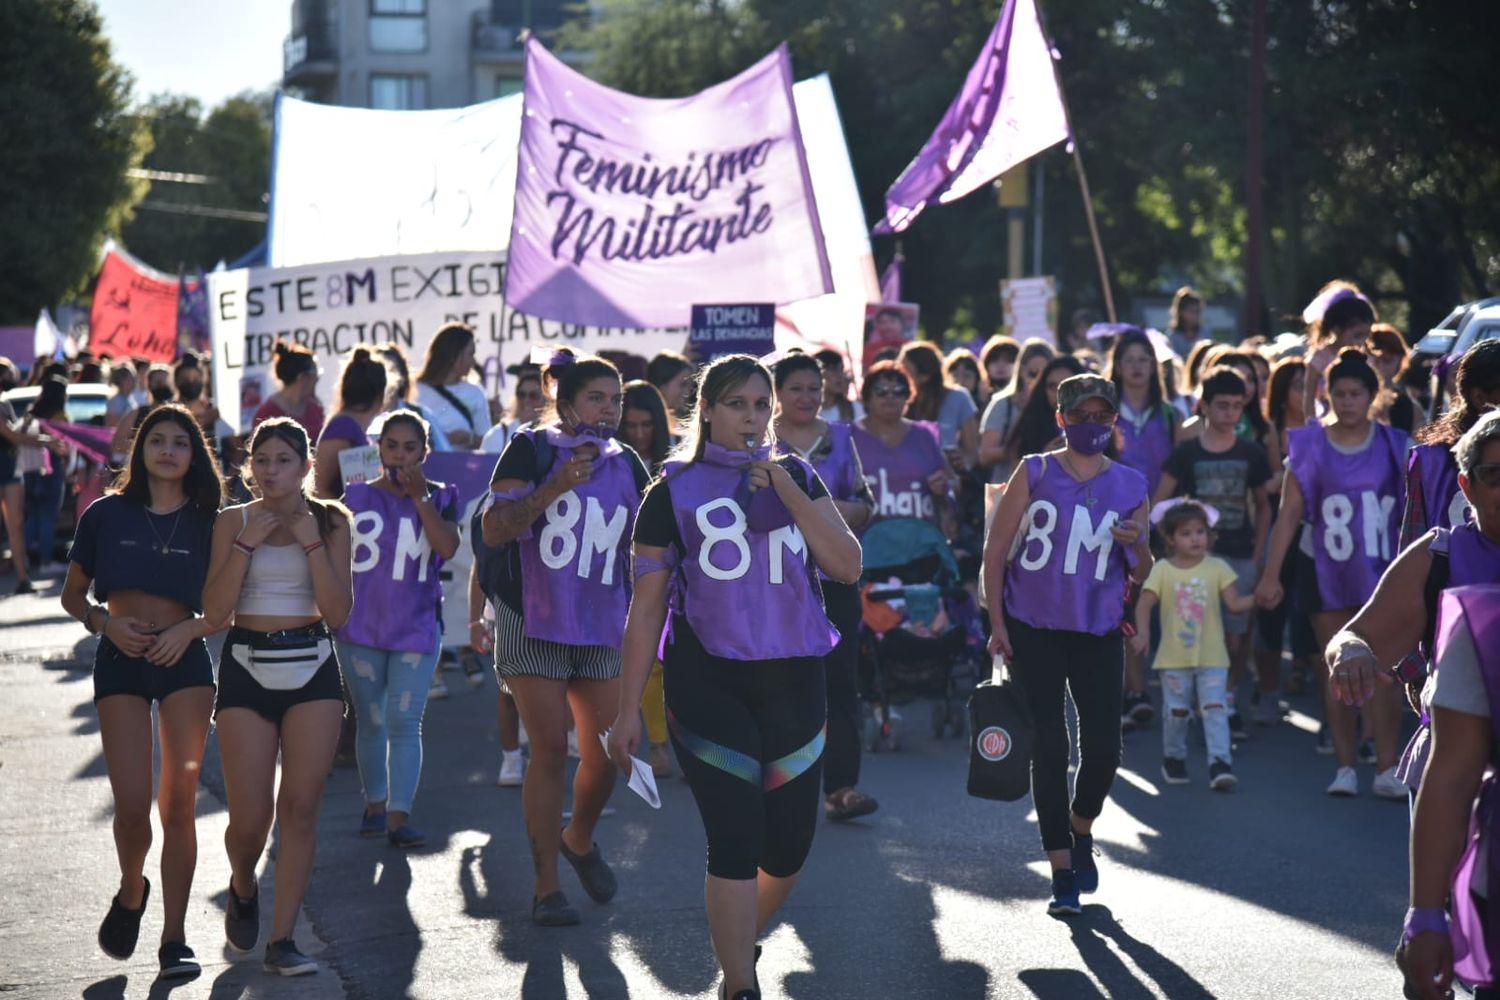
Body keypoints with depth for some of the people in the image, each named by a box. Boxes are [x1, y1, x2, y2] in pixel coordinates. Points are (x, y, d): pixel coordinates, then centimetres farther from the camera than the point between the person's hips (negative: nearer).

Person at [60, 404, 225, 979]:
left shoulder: (207, 524, 5)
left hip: (184, 661, 1)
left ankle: (174, 939, 4)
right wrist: (105, 622, -8)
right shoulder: (107, 515, 4)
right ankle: (131, 892, 24)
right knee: (132, 806, -8)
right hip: (120, 660, 0)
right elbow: (73, 594, 10)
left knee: (179, 804, -3)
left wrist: (189, 629, -9)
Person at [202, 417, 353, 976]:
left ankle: (282, 940, 1)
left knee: (301, 806, -4)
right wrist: (247, 542, -13)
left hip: (312, 668, 1)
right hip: (247, 669, -1)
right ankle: (243, 888, 31)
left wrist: (312, 542, -13)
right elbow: (215, 612, -7)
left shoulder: (330, 521, 3)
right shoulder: (234, 521, 2)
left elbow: (338, 611, -6)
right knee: (250, 818, -3)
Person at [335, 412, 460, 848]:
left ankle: (399, 816, -6)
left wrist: (420, 496, -18)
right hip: (361, 626, 1)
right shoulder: (356, 497, 2)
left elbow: (448, 547, -16)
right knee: (370, 722, 10)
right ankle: (375, 803, 23)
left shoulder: (439, 498, 2)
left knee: (405, 723, -6)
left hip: (417, 628, -1)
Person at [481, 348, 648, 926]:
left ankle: (579, 840, 32)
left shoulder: (626, 465, 9)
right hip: (534, 622, -4)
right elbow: (494, 531, -13)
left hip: (604, 629, 5)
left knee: (606, 753, 2)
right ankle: (547, 887, 2)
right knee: (550, 750, -7)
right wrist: (553, 488, -23)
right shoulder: (533, 451, -5)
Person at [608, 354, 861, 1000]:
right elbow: (646, 607, 2)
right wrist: (629, 709, 0)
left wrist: (786, 491, -10)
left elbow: (847, 566, -2)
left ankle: (738, 944, 35)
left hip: (792, 680, 4)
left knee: (789, 844, 9)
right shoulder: (674, 493, 1)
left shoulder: (797, 478, 10)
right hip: (708, 682, -4)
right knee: (736, 841, -11)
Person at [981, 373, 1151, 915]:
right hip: (1034, 629, -2)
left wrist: (1138, 545, -11)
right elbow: (996, 550, 1)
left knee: (1103, 748, -3)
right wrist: (997, 623, -5)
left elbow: (1140, 573, 12)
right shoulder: (1034, 473, 1)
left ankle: (1081, 828, 28)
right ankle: (1061, 868, 2)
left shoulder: (1130, 486, 7)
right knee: (1048, 746, -6)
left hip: (1099, 632, 2)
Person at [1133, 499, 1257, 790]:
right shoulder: (1162, 570, -1)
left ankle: (1220, 763, -15)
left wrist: (1256, 599, -21)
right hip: (1174, 657, 0)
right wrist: (1143, 633, -21)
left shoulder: (1217, 567, 1)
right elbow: (1144, 604, -6)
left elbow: (1234, 603, -2)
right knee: (1175, 711, 9)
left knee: (1215, 709, -11)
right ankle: (1173, 759, 29)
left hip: (1212, 657, 0)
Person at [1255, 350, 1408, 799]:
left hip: (1381, 570, 0)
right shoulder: (1310, 445, 0)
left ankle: (1387, 769, -6)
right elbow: (1290, 511, -2)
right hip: (1326, 569, 0)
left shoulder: (1393, 445, 2)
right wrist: (1271, 573, -8)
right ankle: (1345, 766, 11)